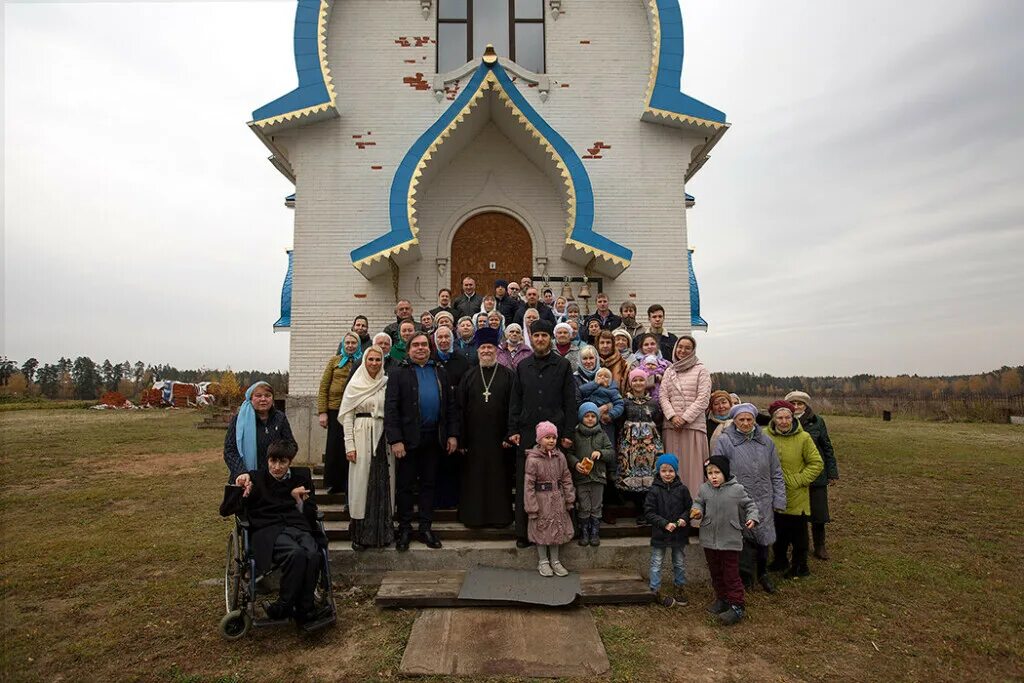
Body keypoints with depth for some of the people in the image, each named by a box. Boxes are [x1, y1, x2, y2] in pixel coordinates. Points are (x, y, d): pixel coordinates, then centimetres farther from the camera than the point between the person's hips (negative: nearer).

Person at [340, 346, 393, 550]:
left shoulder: (387, 383, 6)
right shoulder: (355, 385, 2)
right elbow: (347, 416, 0)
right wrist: (350, 445, -6)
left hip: (384, 438, 2)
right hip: (362, 436, -2)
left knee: (383, 483, 5)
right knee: (361, 483, 2)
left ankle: (383, 531, 17)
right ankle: (360, 533, 12)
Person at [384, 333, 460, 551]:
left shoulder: (440, 373, 11)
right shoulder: (398, 373, -1)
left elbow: (450, 406, 10)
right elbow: (391, 408, -8)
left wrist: (452, 434, 2)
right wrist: (395, 439, -16)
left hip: (434, 438, 3)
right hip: (408, 438, -3)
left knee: (429, 483, 12)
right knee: (405, 484, 7)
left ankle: (426, 527, 23)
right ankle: (404, 529, 20)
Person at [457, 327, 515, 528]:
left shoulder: (508, 376, 1)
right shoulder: (469, 376, 7)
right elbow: (461, 408, 4)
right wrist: (461, 438, -2)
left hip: (498, 436, -1)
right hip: (474, 437, 2)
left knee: (499, 477, 6)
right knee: (474, 478, 8)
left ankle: (500, 515, 19)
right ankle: (473, 514, 21)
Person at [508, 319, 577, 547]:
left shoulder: (563, 366, 4)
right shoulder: (523, 366, 12)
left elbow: (570, 402, 1)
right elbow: (515, 401, 11)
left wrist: (568, 433, -5)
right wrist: (513, 430, 2)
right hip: (526, 434, 2)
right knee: (524, 484, 5)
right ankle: (523, 533, 14)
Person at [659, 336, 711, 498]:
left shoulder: (701, 371, 5)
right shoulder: (669, 371, 16)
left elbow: (703, 399, -3)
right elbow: (663, 396, 8)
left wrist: (685, 418, -11)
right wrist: (672, 416, -8)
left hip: (694, 425, -3)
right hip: (671, 425, 3)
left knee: (692, 465, -5)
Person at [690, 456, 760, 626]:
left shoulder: (737, 489, -10)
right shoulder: (704, 489, -3)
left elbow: (749, 505, 2)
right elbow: (698, 502, 9)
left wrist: (752, 518, -15)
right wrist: (697, 510, -12)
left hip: (730, 540, -4)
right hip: (709, 540, 4)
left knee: (731, 574, 1)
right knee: (715, 573, 18)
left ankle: (737, 606, 12)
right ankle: (722, 599, 35)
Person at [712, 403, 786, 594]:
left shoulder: (766, 441, 8)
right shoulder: (724, 442, -6)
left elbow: (776, 474, 14)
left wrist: (779, 499, 8)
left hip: (763, 503, 4)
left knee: (763, 539, 14)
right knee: (743, 542, 0)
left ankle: (762, 573, 38)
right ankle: (745, 578, 19)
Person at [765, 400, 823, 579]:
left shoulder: (803, 437, -13)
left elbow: (817, 464, -7)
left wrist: (797, 480, -13)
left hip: (796, 497, -3)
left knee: (798, 532, 10)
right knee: (778, 530, 19)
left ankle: (800, 566, 28)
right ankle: (780, 561, 38)